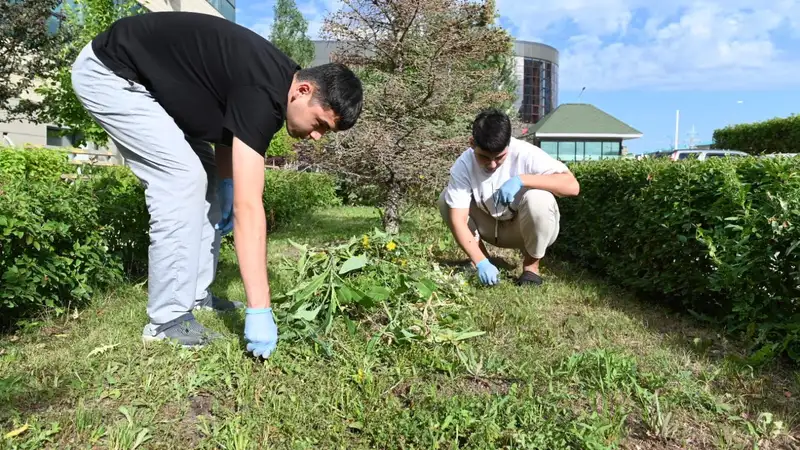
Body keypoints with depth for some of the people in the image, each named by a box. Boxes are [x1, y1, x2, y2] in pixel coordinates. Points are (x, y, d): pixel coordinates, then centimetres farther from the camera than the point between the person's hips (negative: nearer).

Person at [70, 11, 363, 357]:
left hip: (151, 82, 9)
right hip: (108, 72, -9)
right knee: (183, 178, -19)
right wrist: (259, 310, -36)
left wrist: (226, 184, -4)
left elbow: (226, 121, 11)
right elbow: (248, 207, -37)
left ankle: (196, 297, 12)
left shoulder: (276, 81, -4)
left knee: (205, 179, 4)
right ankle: (168, 319, -11)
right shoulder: (262, 93, -32)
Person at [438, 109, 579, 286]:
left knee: (538, 199, -35)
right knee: (446, 199, -16)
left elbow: (572, 186, -35)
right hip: (494, 228, 2)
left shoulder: (525, 154, -28)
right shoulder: (463, 165, -22)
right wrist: (481, 262, -36)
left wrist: (521, 179, -42)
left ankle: (531, 265, -9)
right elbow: (457, 220, -26)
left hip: (530, 230, -2)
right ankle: (482, 256, 0)